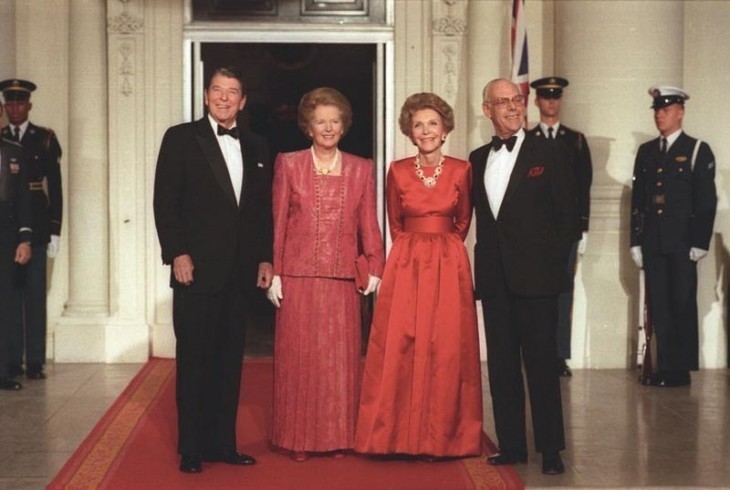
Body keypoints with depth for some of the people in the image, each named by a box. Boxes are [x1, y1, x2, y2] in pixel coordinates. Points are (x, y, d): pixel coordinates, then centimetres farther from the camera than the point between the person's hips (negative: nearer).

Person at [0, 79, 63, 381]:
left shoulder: (45, 140, 5)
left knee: (35, 295, 1)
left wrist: (55, 232, -1)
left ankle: (35, 362, 5)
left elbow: (55, 187, 4)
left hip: (37, 228, -1)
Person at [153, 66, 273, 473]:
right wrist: (177, 254, -13)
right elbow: (165, 201, -5)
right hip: (197, 268, -4)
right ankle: (192, 448, 10)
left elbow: (265, 208, 14)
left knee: (230, 359, 9)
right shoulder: (181, 138, 0)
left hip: (240, 271, 4)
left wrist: (265, 258, 6)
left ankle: (223, 443, 16)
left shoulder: (257, 148, 13)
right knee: (194, 359, 2)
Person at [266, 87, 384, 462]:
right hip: (298, 276, -1)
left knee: (341, 357, 5)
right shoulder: (288, 164, 5)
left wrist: (375, 269, -1)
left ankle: (338, 436, 16)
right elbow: (277, 222, 3)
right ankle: (299, 438, 13)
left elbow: (369, 224, 8)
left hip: (342, 278, 1)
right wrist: (273, 273, -3)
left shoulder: (362, 169, 9)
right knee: (298, 355, 3)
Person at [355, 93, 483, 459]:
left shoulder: (461, 170, 0)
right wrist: (416, 249, 11)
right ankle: (403, 435, 8)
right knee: (400, 347, -1)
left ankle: (441, 436, 11)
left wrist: (442, 249, 11)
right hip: (405, 266, 1)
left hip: (448, 266, 0)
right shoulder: (398, 171, 2)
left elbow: (463, 222, 12)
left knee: (445, 349, 1)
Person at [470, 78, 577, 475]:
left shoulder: (550, 153, 0)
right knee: (502, 364, 8)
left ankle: (551, 449, 7)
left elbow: (568, 214, -1)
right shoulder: (477, 159, 12)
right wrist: (485, 264, 5)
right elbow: (478, 216, 13)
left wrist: (555, 262, -6)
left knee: (541, 363, -1)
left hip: (535, 277, -4)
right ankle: (511, 445, 17)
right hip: (494, 277, 4)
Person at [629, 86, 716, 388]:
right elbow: (637, 200, 14)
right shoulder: (646, 152, 15)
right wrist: (635, 241, 8)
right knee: (658, 308, 4)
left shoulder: (697, 151, 1)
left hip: (682, 245, -4)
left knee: (683, 306, -1)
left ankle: (681, 370, 5)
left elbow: (707, 201, -4)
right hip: (652, 244, 4)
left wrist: (699, 243, -10)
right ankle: (665, 368, 9)